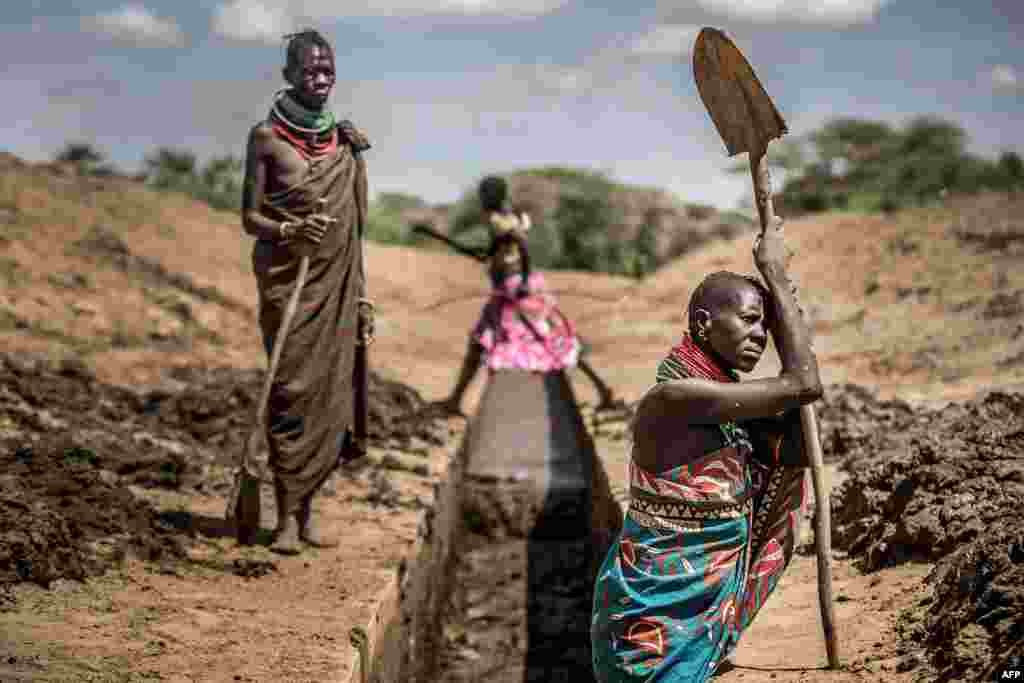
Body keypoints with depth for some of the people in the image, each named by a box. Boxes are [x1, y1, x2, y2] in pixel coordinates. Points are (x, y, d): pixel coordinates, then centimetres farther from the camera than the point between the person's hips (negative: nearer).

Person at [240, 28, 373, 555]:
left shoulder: (345, 140, 10)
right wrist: (288, 230, -23)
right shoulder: (266, 137, -2)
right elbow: (250, 216, -3)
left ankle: (306, 507, 12)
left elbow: (354, 227, 13)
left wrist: (362, 295, 11)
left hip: (338, 282, 4)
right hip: (289, 279, -4)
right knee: (293, 389, -6)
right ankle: (287, 515, -1)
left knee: (332, 390, 3)